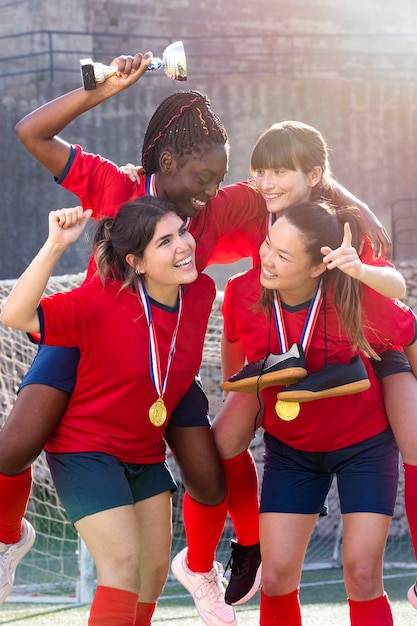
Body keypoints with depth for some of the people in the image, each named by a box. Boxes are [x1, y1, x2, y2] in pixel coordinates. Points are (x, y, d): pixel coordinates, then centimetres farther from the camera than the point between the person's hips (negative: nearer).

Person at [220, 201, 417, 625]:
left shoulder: (359, 299, -28)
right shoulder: (243, 293, -20)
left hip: (365, 443, -2)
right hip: (290, 448, 2)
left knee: (362, 575, -9)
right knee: (276, 576, -4)